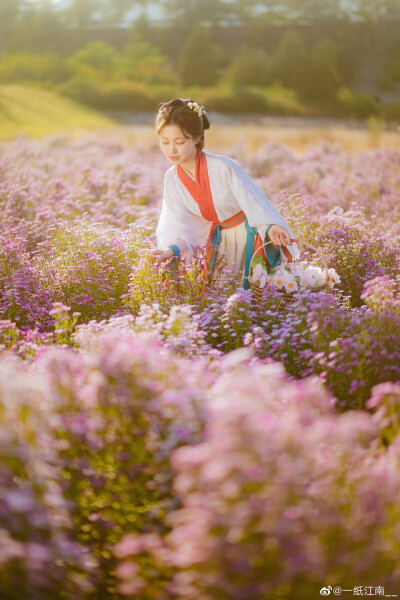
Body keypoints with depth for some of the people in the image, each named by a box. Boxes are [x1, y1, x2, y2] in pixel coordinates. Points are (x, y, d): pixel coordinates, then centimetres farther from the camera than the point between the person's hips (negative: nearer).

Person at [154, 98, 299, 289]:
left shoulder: (224, 168, -27)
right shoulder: (172, 179, -9)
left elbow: (254, 203, -23)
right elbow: (177, 224, -12)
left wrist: (270, 228, -42)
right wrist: (173, 248, -33)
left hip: (249, 235, -5)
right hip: (220, 240, 5)